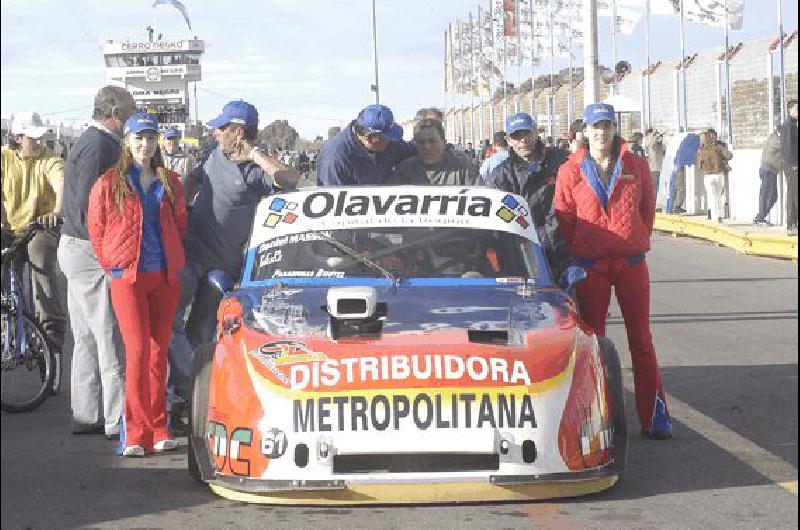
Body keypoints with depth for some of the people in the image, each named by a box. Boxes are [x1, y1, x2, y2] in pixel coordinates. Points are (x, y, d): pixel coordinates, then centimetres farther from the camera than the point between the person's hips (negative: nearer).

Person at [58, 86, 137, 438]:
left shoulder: (90, 142, 16)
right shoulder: (100, 146, -16)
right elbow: (87, 208, -22)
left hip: (78, 250, 11)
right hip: (90, 252, -11)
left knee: (87, 337, 13)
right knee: (111, 336, -6)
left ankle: (86, 415, 19)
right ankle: (119, 420, -3)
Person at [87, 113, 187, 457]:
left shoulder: (170, 183, 10)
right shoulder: (109, 184, 1)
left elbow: (180, 224, 18)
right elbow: (96, 231, 4)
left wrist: (173, 261, 9)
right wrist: (113, 266, 2)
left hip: (165, 276, 3)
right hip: (127, 277, -3)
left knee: (159, 352, 6)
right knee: (138, 351, -8)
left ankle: (158, 430, 12)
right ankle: (136, 433, -4)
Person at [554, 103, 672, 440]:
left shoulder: (636, 166, 4)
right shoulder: (571, 171, 1)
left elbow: (648, 208, 11)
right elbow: (564, 218, 4)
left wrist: (640, 241, 5)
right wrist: (578, 252, 1)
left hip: (632, 261, 1)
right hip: (590, 265, 0)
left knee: (641, 338, 4)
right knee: (593, 338, 6)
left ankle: (653, 415, 7)